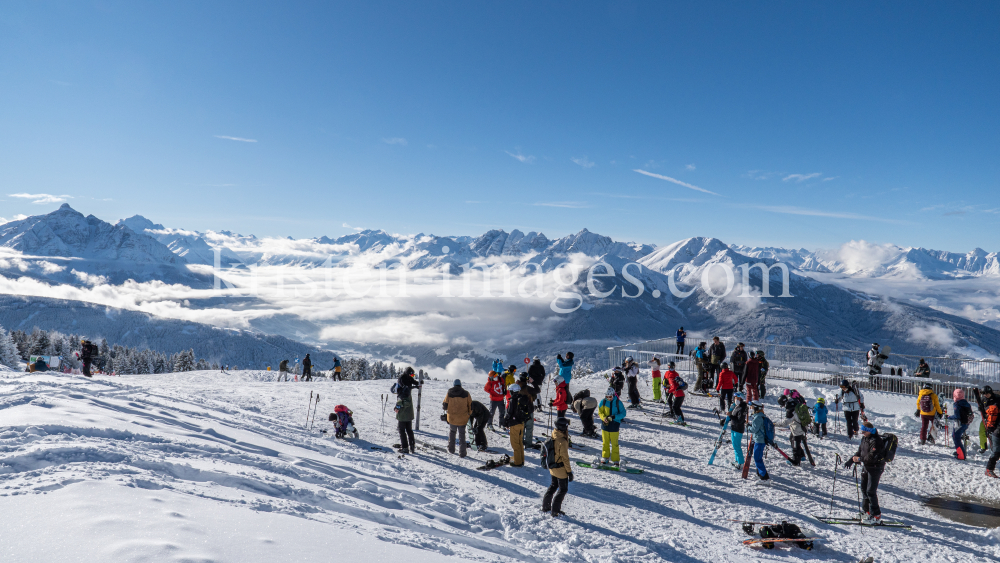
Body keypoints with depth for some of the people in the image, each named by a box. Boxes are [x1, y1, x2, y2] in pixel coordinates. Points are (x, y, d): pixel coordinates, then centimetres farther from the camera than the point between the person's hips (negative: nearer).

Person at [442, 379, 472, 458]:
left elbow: (444, 406, -3)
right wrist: (469, 414, 15)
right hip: (462, 419, 0)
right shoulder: (466, 394, -4)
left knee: (451, 432, 23)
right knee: (462, 435, 12)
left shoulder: (449, 393, -6)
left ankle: (451, 449, 31)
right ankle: (462, 452, 11)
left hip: (451, 418, 0)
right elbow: (470, 406, -1)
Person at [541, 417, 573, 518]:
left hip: (552, 467, 8)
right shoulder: (562, 441, -26)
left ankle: (545, 506, 31)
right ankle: (555, 511, 10)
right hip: (561, 469, -8)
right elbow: (565, 458, -21)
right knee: (563, 489, 7)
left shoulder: (553, 437, -1)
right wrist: (569, 471, -13)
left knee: (553, 486, 24)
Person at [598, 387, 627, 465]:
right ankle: (605, 457, 25)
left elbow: (623, 413, -5)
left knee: (614, 443, -1)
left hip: (614, 425, -3)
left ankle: (615, 460, 7)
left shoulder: (618, 403, -7)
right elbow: (600, 412, 6)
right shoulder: (603, 402, 0)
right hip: (605, 424, 3)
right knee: (605, 442, 11)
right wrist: (604, 418, -15)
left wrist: (614, 417, -20)